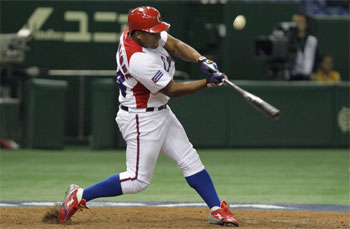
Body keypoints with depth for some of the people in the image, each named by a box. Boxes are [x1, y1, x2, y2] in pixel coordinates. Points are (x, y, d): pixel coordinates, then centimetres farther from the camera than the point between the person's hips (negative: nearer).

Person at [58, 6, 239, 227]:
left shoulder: (137, 33, -6)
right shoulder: (139, 60, -31)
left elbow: (177, 46, 0)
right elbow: (172, 90, -21)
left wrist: (201, 60, -18)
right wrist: (207, 83, -17)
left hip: (161, 113, 10)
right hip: (142, 120, -10)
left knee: (190, 160, 9)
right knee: (138, 180, -5)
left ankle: (217, 210, 14)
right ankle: (80, 196, 4)